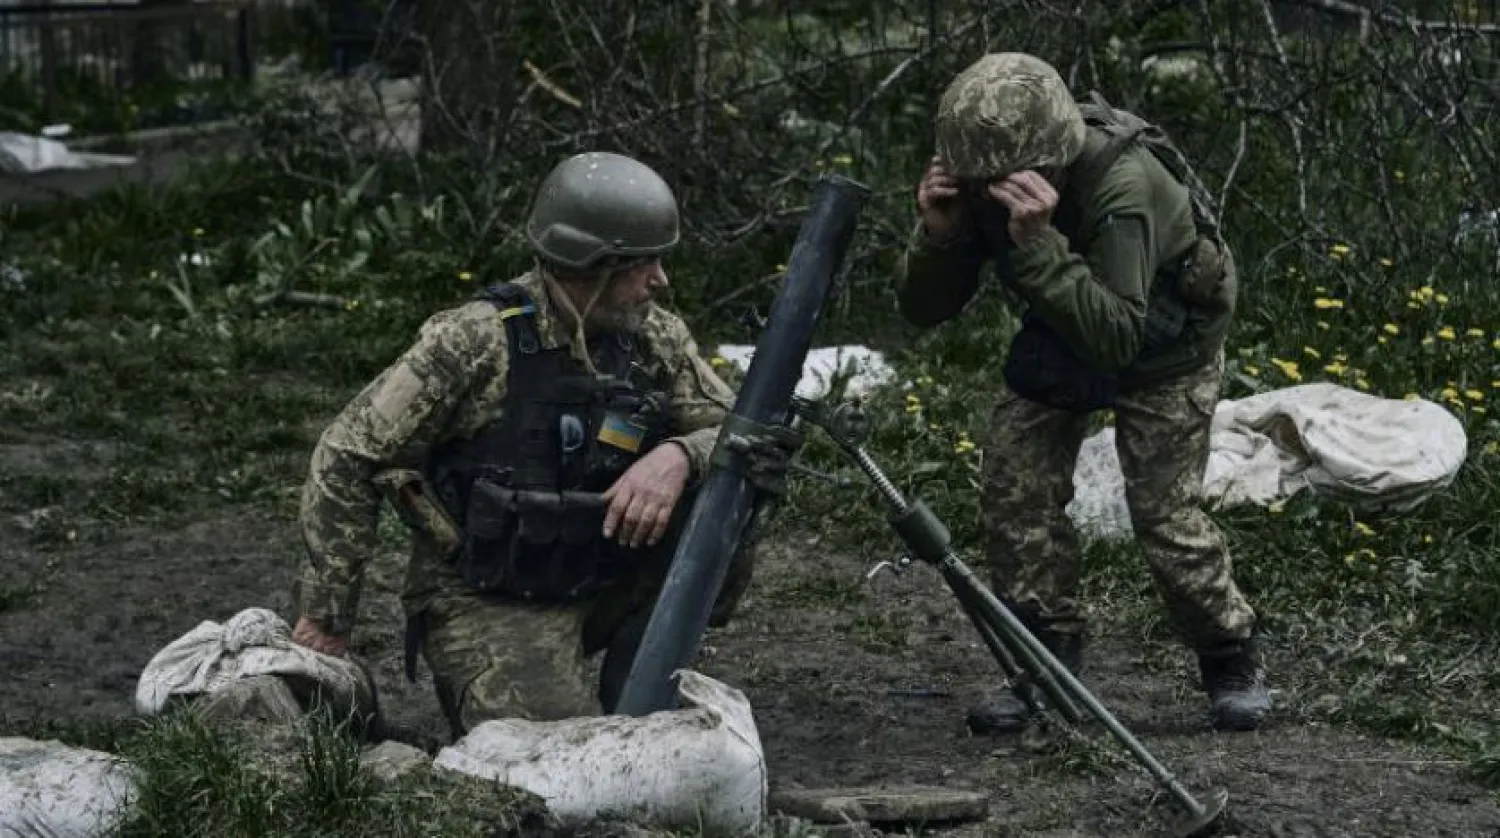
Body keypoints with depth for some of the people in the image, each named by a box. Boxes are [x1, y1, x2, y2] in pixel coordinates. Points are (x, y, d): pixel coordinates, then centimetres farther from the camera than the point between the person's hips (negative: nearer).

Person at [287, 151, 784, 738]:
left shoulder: (655, 339, -2)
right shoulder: (474, 343, -18)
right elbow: (346, 459, -13)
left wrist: (678, 456, -27)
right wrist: (325, 617, -11)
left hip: (600, 585, 6)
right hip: (484, 602, -6)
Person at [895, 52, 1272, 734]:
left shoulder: (1124, 184, -41)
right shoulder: (981, 184, -23)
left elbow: (1115, 338, -47)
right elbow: (922, 311, -16)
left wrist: (1037, 243, -55)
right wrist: (940, 234, -36)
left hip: (1162, 348, -5)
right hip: (1060, 339, 5)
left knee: (1165, 512, -11)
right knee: (1014, 495, -6)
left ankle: (1232, 664, 11)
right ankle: (1049, 664, 8)